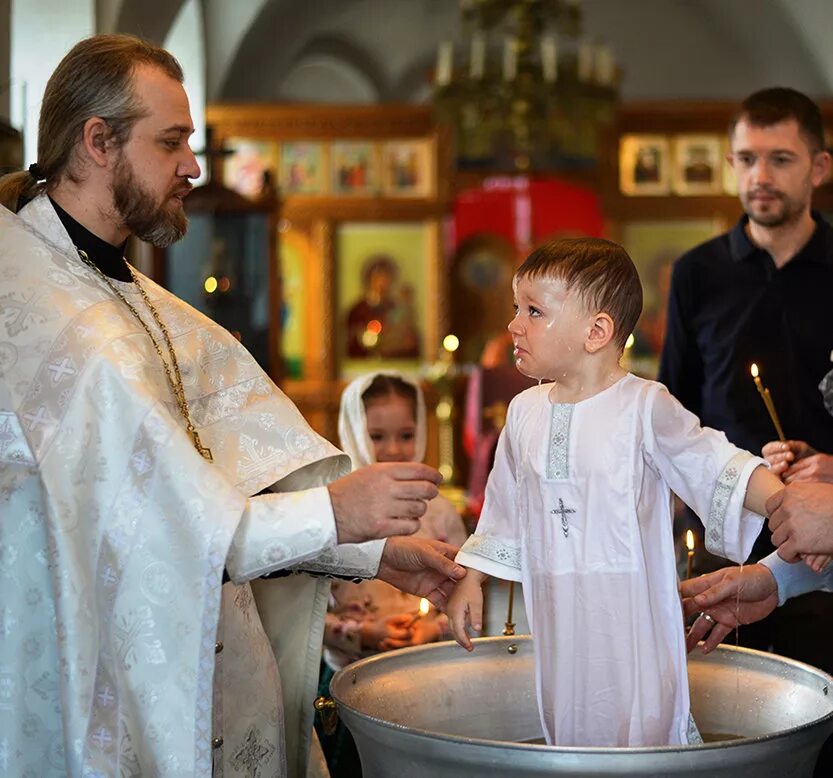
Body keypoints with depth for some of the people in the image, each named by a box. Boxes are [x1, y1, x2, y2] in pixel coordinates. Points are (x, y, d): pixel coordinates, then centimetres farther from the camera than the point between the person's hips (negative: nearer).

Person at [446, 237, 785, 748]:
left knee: (647, 724, -4)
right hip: (556, 616, 5)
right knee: (567, 725, 10)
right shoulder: (525, 412, 8)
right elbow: (505, 509, 17)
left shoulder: (644, 407, -8)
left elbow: (720, 469, -9)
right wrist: (472, 582, 17)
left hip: (632, 611, -5)